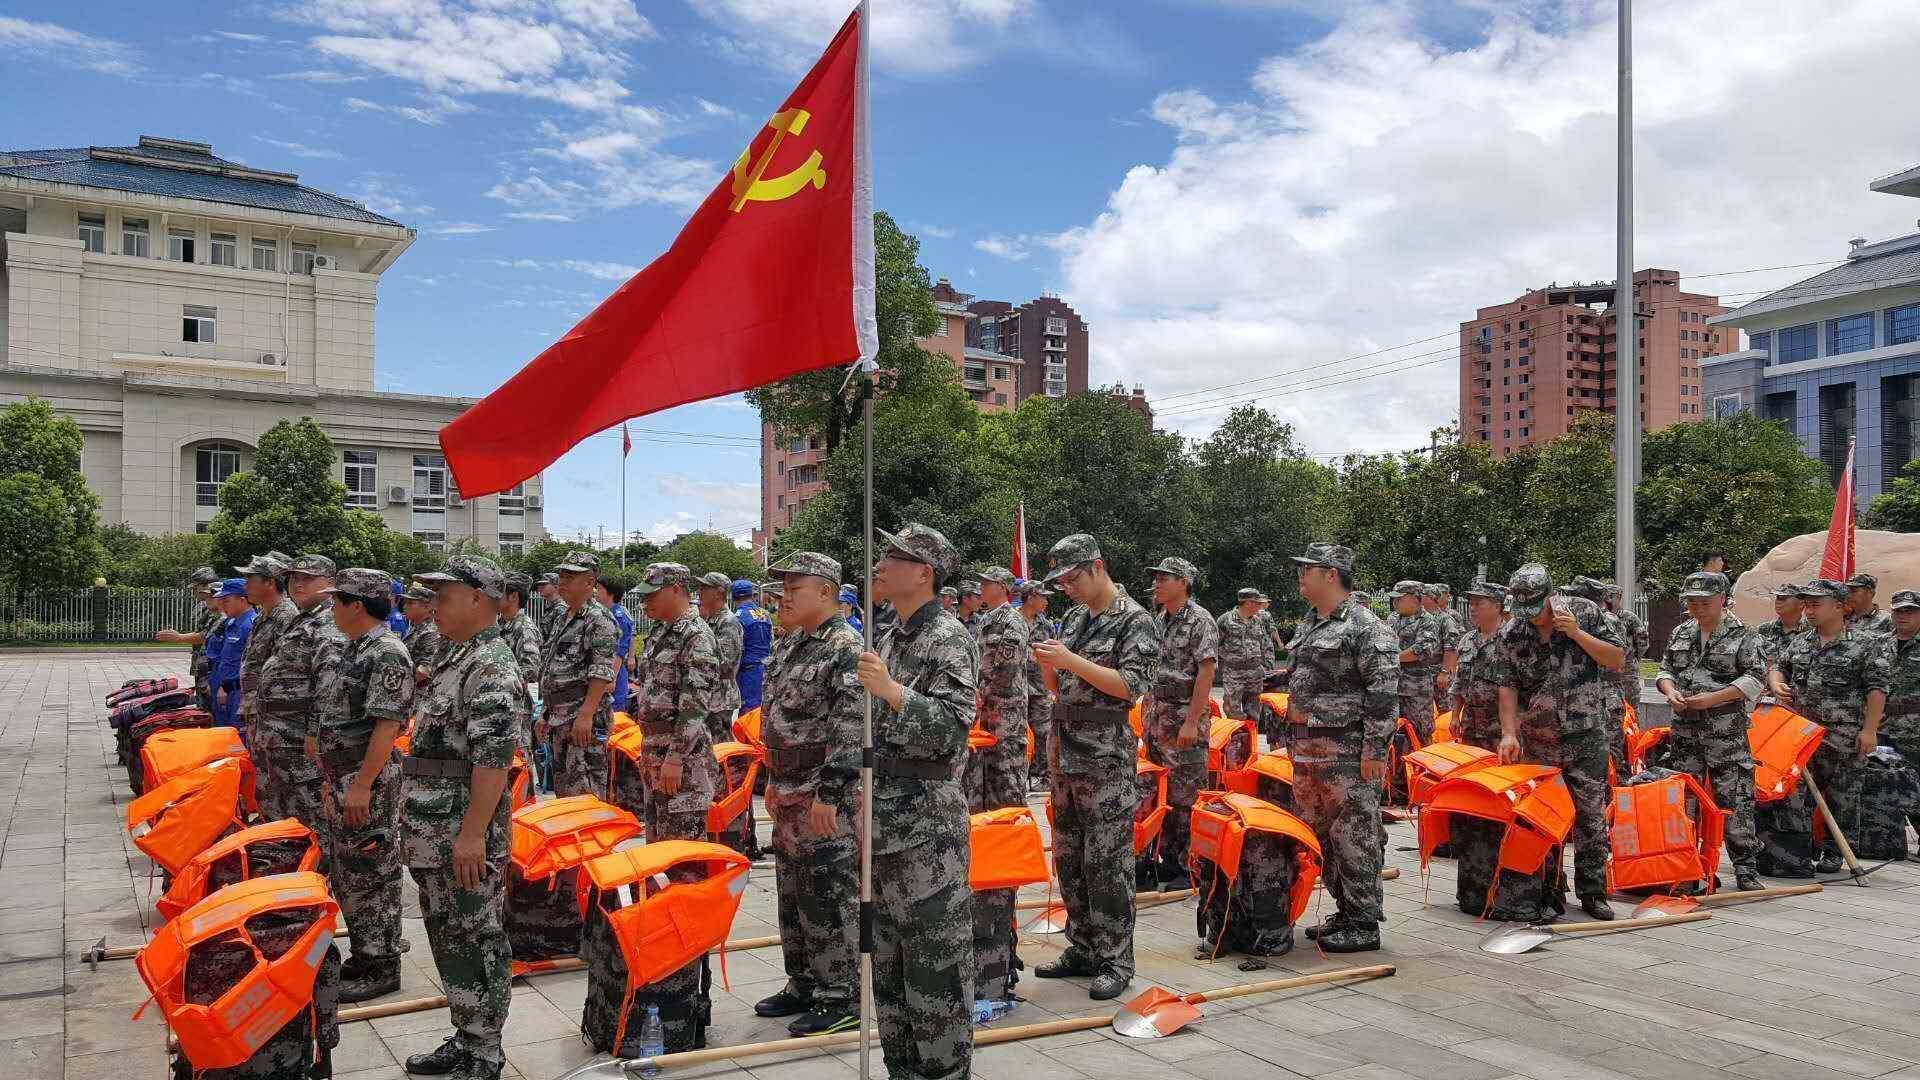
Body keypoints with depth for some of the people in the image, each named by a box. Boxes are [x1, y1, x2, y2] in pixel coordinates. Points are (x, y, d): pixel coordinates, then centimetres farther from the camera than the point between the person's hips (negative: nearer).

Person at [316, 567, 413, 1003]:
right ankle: (363, 955, 28)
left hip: (369, 779, -10)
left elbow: (386, 725, -23)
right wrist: (331, 773, 19)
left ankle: (382, 967, 7)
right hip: (342, 776, 10)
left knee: (370, 873, -2)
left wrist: (362, 785, -25)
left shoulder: (387, 654, -18)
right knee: (347, 872, 17)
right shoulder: (346, 649, 13)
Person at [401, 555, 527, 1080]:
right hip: (433, 838, 10)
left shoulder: (493, 669, -17)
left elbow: (493, 760, -24)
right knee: (448, 938, 17)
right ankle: (466, 1037, 30)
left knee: (477, 942, 0)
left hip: (465, 841, -10)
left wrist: (472, 835, -25)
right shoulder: (456, 658, 15)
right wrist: (417, 827, 23)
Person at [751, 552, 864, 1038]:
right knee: (792, 893, 17)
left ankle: (842, 999, 8)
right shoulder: (791, 644, 13)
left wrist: (828, 793, -25)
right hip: (790, 796, 10)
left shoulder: (846, 649, -17)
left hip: (828, 801, -10)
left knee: (830, 898, -2)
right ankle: (803, 985, 30)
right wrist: (775, 780, 22)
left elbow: (852, 729, -23)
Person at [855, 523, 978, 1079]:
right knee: (887, 952, 15)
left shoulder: (949, 638, -12)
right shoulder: (891, 638, 14)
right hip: (887, 821, 9)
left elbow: (953, 727, -20)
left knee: (935, 953, -2)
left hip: (929, 823, -9)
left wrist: (891, 690, -28)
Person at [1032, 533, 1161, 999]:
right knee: (1069, 860, 13)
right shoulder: (1074, 618, 15)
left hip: (1107, 759, -8)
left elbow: (1131, 686, -17)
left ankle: (1115, 961, 5)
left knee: (1107, 864, -4)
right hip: (1066, 753, 8)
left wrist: (1072, 660, -20)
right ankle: (1082, 949, 24)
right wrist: (1046, 664, -2)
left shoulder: (1135, 621, -7)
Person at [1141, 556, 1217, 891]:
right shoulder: (1161, 621, 14)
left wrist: (1191, 722, -21)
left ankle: (1186, 867, 5)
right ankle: (1165, 859, 19)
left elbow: (1206, 673, -16)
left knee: (1184, 797, -3)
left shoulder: (1200, 621, -11)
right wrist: (1147, 716, 15)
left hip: (1185, 716, -8)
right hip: (1157, 716, 8)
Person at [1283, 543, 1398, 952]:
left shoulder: (1365, 627, -11)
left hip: (1348, 752, -9)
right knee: (1322, 836, 14)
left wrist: (1375, 750, -18)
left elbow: (1384, 692, -15)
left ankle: (1364, 925, 4)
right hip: (1308, 749, 9)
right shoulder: (1309, 624, 18)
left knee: (1352, 836, -4)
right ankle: (1345, 912, 25)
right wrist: (1292, 736, 21)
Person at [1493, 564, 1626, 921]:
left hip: (1585, 736, -1)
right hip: (1537, 741, 1)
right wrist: (1508, 733, -14)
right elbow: (1508, 685, -4)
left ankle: (1593, 892, 14)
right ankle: (1550, 895, 14)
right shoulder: (1512, 634, -2)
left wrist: (1577, 634, -16)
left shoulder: (1585, 612, -4)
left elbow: (1618, 660, -4)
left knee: (1591, 815, 2)